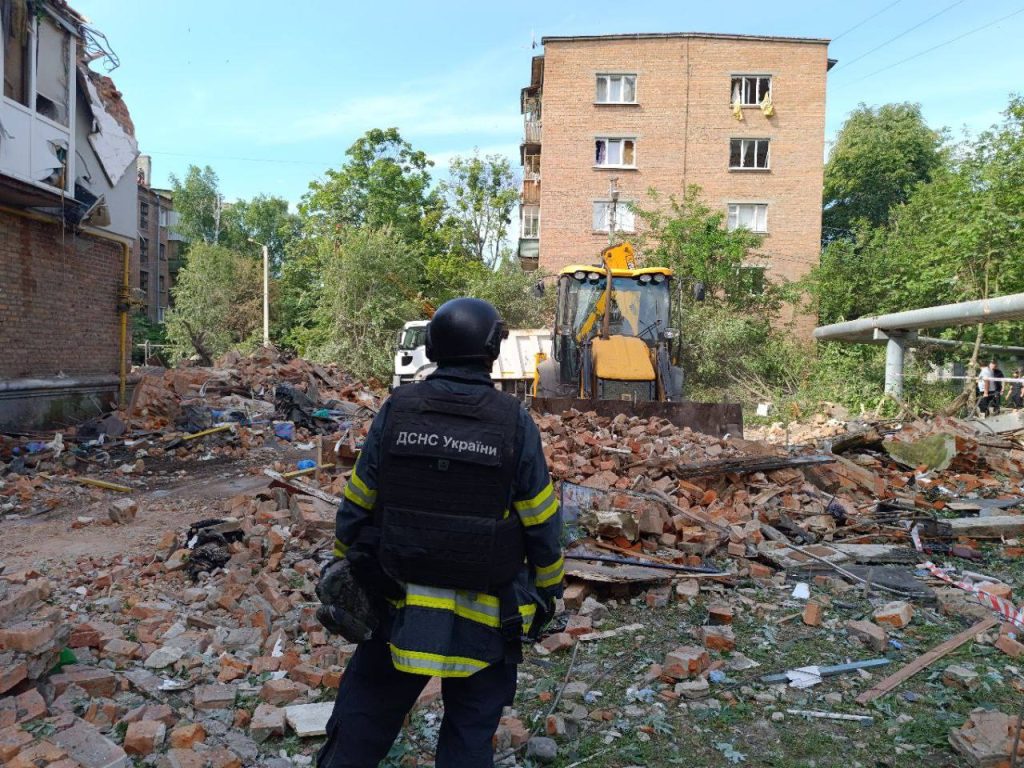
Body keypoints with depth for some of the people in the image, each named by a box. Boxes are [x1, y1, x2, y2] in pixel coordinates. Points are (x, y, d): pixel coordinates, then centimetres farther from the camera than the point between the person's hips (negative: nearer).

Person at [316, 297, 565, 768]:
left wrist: (348, 566, 17)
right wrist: (547, 591, 9)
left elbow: (356, 507, 1)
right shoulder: (513, 422, -12)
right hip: (483, 620, -1)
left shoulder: (396, 410, -8)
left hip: (399, 608, 2)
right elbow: (542, 524, -6)